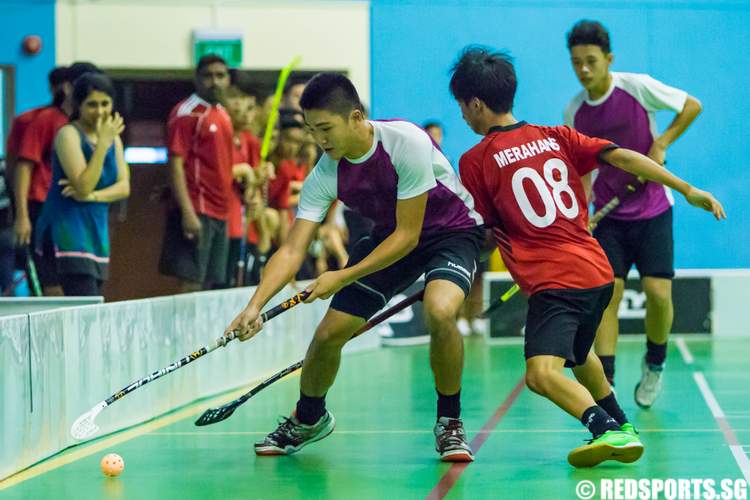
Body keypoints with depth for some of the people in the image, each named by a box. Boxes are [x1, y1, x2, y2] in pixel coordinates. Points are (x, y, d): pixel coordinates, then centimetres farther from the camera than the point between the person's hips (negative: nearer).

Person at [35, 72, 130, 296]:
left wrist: (92, 196, -12)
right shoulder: (69, 134, -10)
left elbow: (124, 187, 5)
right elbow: (83, 186, -19)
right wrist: (103, 143, -22)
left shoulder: (113, 137, 12)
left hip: (97, 233, 7)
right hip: (69, 233, -7)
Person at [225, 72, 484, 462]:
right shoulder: (324, 176, -17)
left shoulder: (407, 143, -32)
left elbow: (408, 235, -27)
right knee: (328, 334, -1)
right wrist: (255, 305, -33)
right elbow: (293, 249, -18)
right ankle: (308, 419, 29)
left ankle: (449, 422, -10)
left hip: (451, 229, -5)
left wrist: (345, 277, -29)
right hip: (389, 236, 5)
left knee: (440, 312, -34)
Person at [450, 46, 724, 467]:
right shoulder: (557, 137, 11)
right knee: (577, 355, 33)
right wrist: (687, 189, 1)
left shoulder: (475, 161, -1)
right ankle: (621, 426, 40)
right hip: (598, 271, 7)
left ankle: (608, 430, -42)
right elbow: (622, 157, 2)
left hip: (553, 282, -7)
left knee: (542, 373, -22)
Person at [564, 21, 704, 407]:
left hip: (652, 209, -2)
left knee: (658, 292, -9)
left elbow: (692, 106, -2)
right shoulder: (574, 112, -1)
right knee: (606, 293, -9)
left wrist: (662, 143, -12)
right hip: (609, 215, 2)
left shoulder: (638, 87, -12)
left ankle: (654, 364, 19)